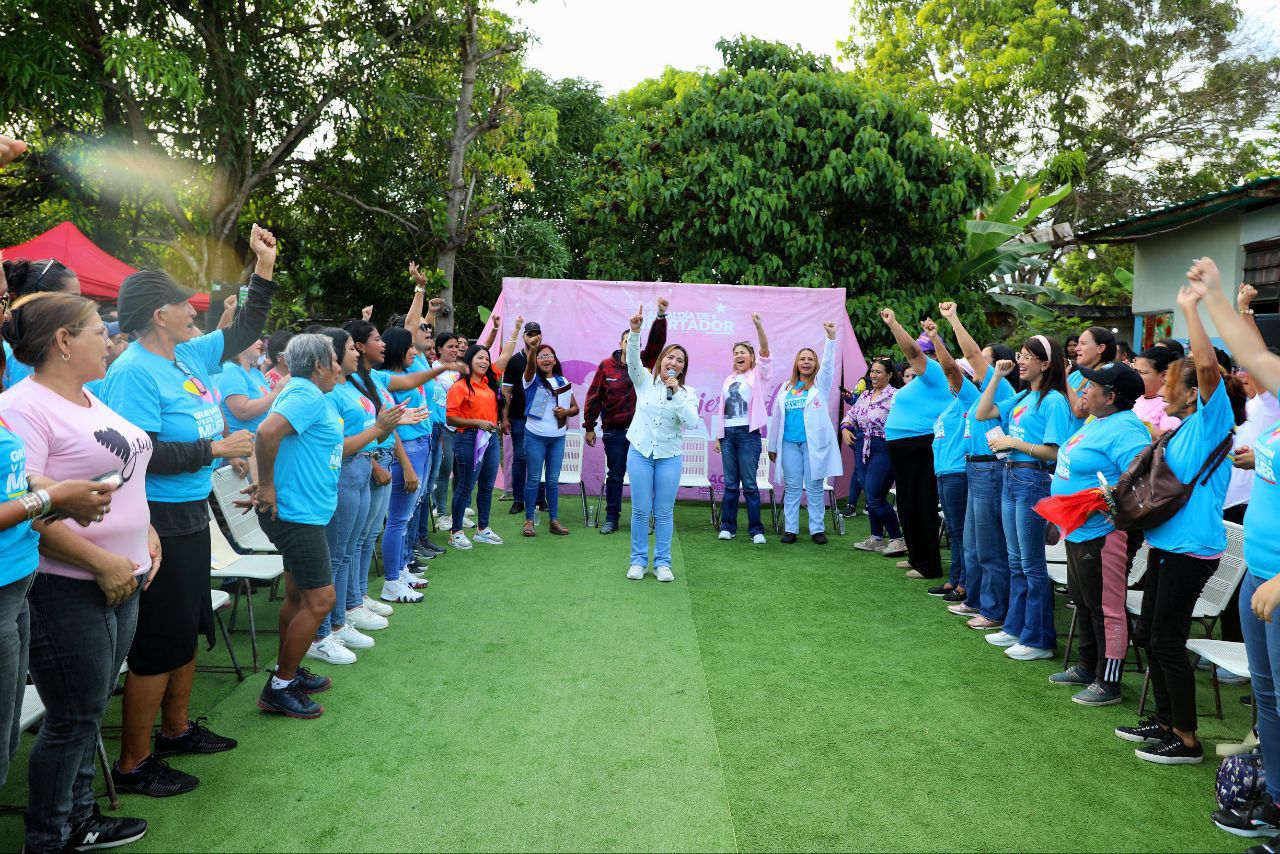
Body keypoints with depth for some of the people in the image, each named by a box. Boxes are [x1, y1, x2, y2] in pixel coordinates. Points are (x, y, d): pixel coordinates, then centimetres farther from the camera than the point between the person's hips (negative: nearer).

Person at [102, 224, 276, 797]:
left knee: (189, 627, 20)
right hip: (159, 521, -9)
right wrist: (216, 448, -19)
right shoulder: (134, 371, -19)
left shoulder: (188, 354, 7)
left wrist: (264, 269, 13)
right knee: (158, 643, -1)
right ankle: (132, 765, 14)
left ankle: (176, 729, 37)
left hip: (190, 515, 9)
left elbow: (242, 334, 19)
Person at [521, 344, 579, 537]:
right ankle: (529, 520, 9)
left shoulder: (563, 382, 9)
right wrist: (532, 349, -48)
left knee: (553, 480, 8)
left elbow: (575, 407, 15)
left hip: (558, 437, 3)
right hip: (535, 436, -3)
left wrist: (566, 411, -9)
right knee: (534, 479, 1)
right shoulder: (532, 379, -2)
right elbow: (530, 366, -27)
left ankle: (554, 520, 16)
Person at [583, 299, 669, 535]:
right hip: (614, 431, -1)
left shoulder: (644, 362, 3)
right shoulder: (606, 366, -2)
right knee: (614, 475, 8)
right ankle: (611, 518, 18)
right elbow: (594, 397, 0)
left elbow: (656, 342, -12)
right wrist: (589, 427, -1)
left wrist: (661, 316, -25)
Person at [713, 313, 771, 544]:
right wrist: (718, 437, 12)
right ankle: (728, 526, 12)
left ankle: (756, 529, 1)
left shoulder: (758, 375, 4)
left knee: (749, 484, -5)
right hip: (728, 434, 4)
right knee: (730, 484, 6)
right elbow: (723, 410, 17)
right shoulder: (728, 380, 17)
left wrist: (758, 325, -26)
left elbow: (765, 352, -13)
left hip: (748, 434, -4)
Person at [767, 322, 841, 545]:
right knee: (792, 487, 6)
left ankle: (817, 529, 7)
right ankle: (790, 529, 11)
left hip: (814, 442, -2)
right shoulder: (786, 387, 14)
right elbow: (776, 417, 15)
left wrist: (831, 337, -25)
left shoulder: (820, 383, 7)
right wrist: (772, 446, 13)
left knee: (814, 488, 2)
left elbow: (828, 362, -11)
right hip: (790, 443, 2)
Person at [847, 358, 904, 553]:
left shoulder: (895, 396, -11)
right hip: (863, 449, 8)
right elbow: (851, 415, 22)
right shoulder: (865, 395, 14)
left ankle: (898, 538, 4)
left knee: (875, 498, -10)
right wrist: (845, 428, 4)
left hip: (884, 450, -8)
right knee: (870, 496, 12)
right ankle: (876, 538, 23)